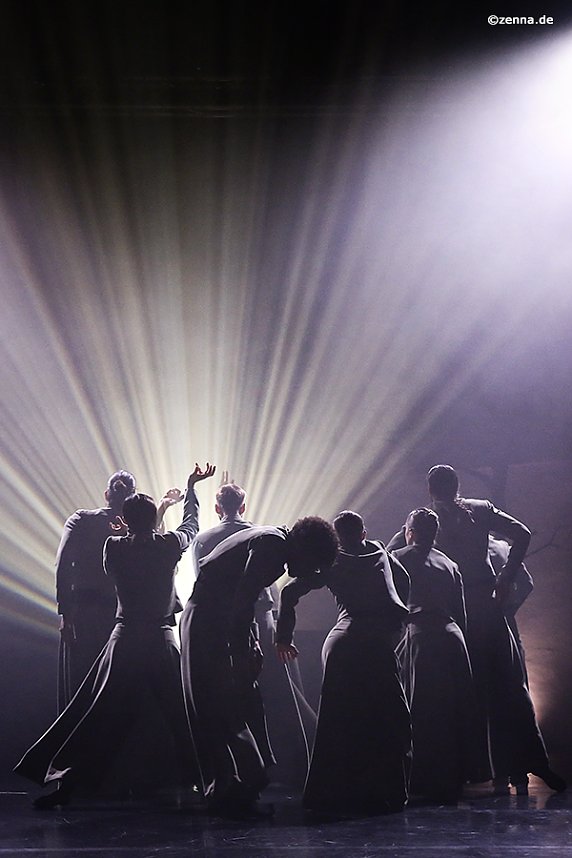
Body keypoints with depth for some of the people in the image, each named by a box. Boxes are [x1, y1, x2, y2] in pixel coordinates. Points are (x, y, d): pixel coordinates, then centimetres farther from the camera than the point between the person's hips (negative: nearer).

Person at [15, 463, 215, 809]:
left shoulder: (113, 547, -4)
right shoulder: (169, 545, -5)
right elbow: (192, 523, 16)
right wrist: (191, 487, 32)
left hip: (125, 640, 1)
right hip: (162, 641, -1)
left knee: (100, 715, 4)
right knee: (185, 714, 7)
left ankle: (66, 782, 2)